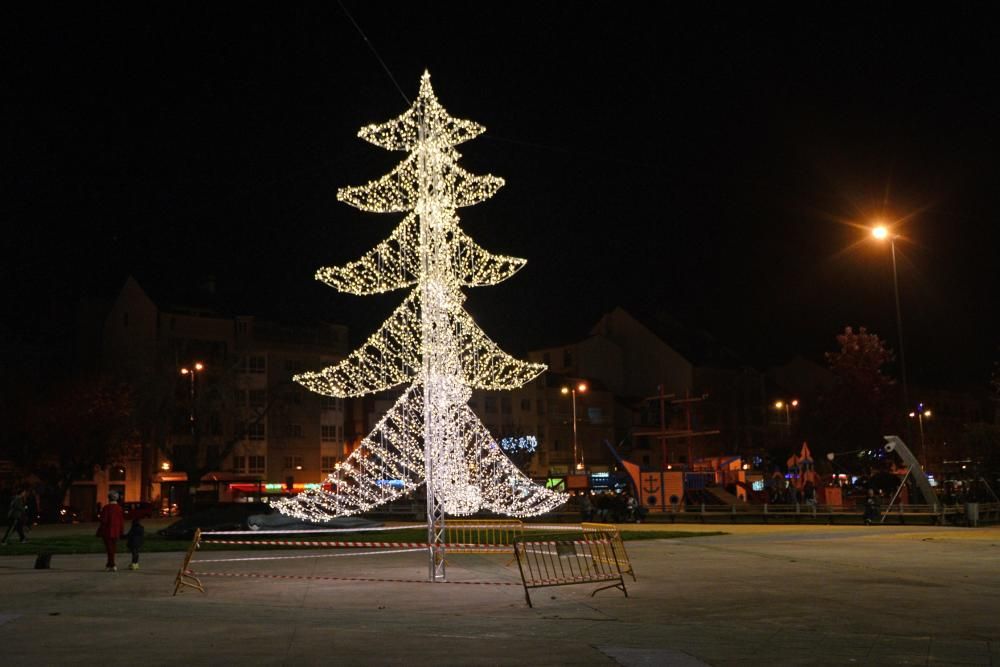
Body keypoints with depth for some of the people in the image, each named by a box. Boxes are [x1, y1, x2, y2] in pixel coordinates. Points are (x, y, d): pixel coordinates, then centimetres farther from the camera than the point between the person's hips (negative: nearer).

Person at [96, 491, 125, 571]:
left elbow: (103, 521, -12)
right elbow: (122, 521, 4)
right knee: (113, 549, 15)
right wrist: (121, 532, 14)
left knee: (109, 549, 0)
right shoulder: (119, 508, 0)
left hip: (107, 532, -4)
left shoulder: (106, 508, -13)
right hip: (116, 532, 4)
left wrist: (99, 532, -3)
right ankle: (109, 564, 24)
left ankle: (112, 565, -4)